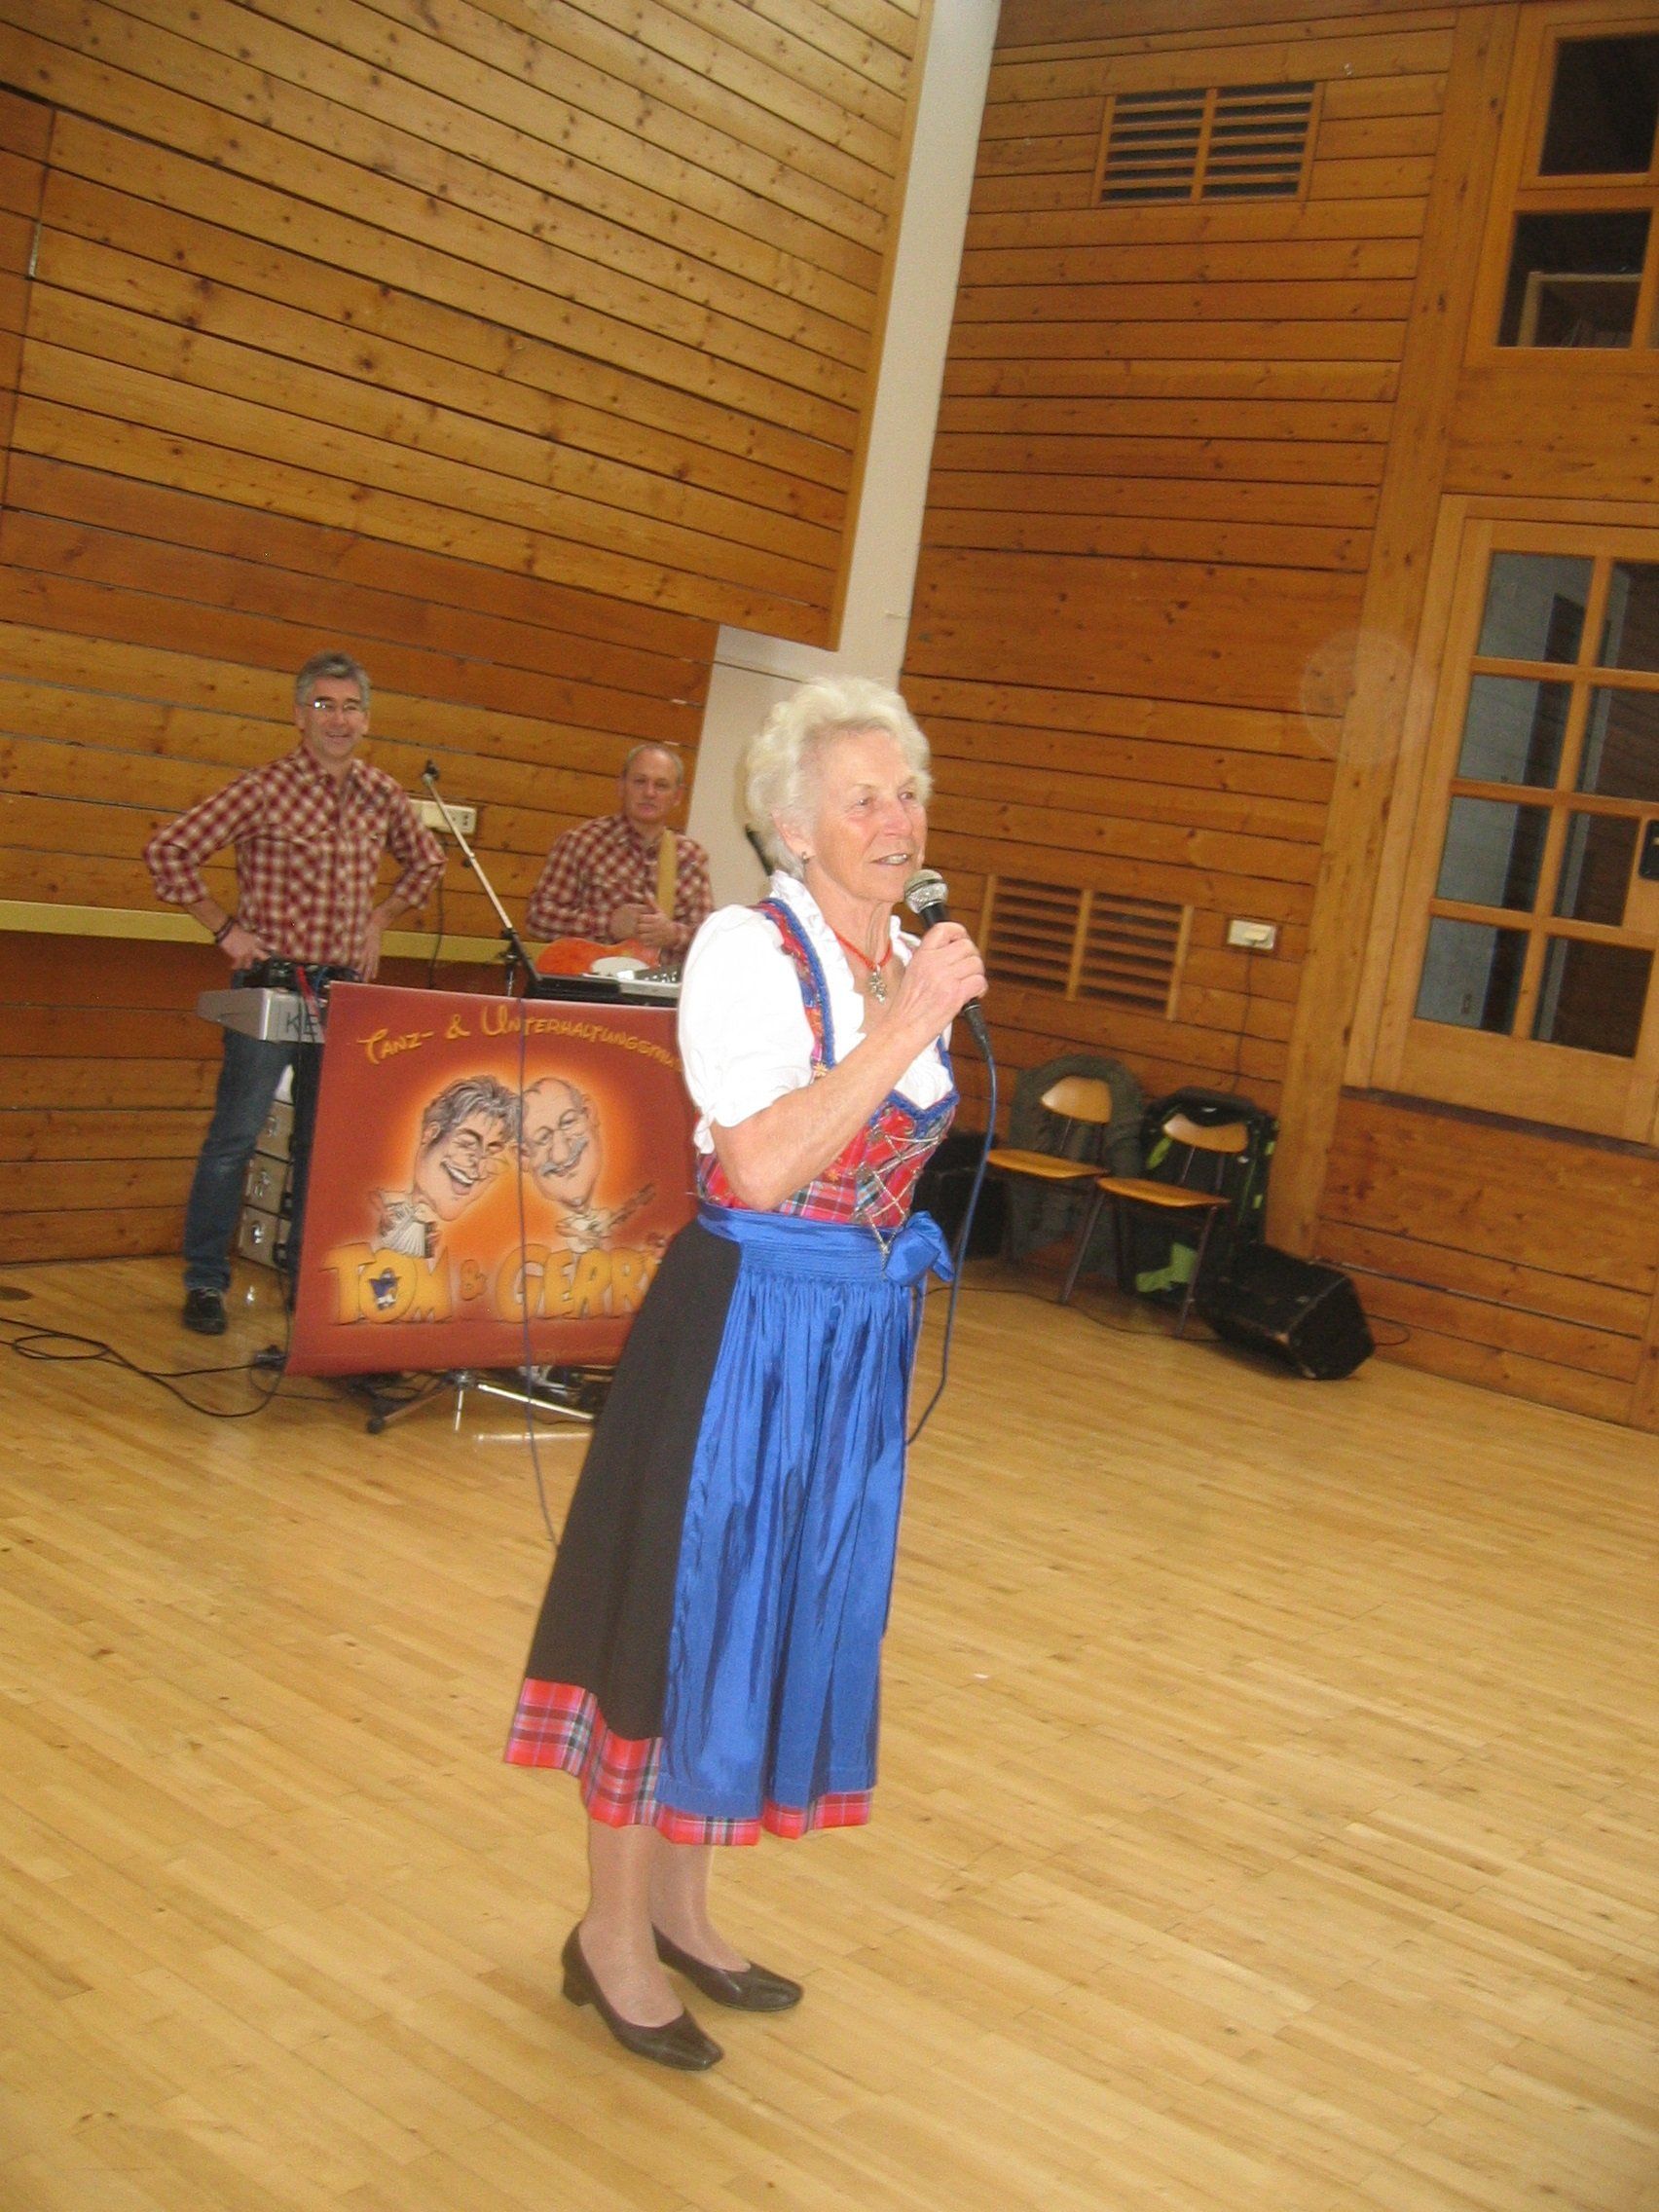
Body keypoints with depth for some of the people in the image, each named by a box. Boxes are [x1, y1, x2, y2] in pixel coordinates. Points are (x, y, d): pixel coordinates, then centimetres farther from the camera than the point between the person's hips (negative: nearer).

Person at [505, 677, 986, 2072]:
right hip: (745, 1324, -7)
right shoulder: (749, 948, -14)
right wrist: (905, 1027, -25)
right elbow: (764, 1167, -25)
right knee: (684, 1612, 3)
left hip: (862, 1335, 8)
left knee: (786, 1618, 15)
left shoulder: (916, 960, 9)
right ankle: (611, 1938, 21)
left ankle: (679, 1907, 33)